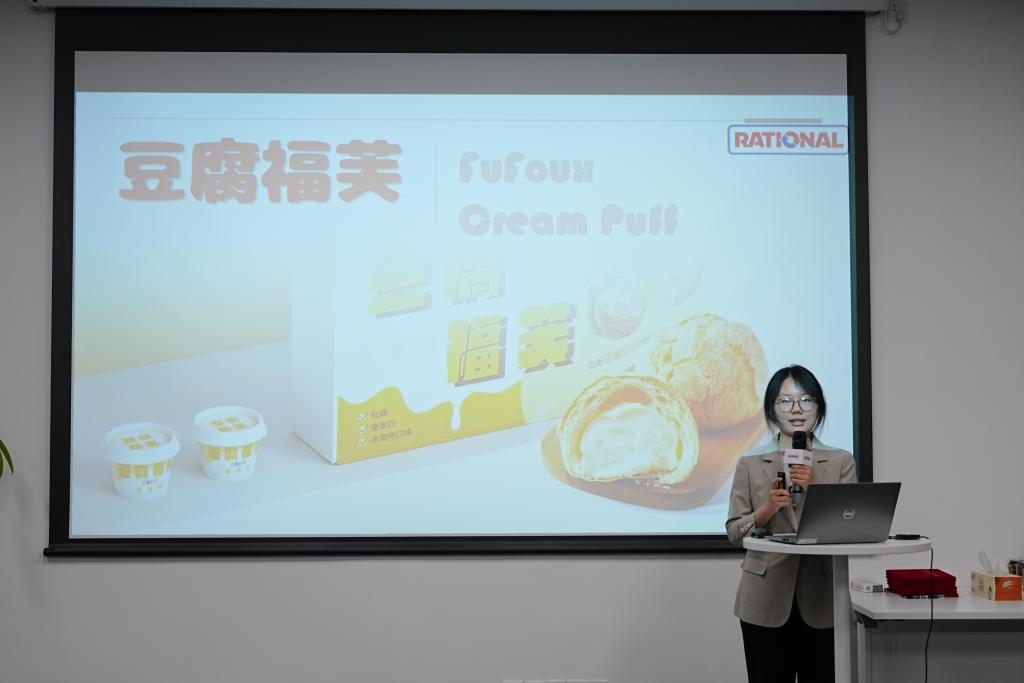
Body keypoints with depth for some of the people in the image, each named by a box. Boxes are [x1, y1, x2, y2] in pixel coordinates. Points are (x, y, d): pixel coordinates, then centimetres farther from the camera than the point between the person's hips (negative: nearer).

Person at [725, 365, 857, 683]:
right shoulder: (750, 464, 5)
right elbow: (735, 532, 2)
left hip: (822, 600, 0)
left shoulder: (841, 462, 5)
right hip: (766, 601, 0)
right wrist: (768, 508, -16)